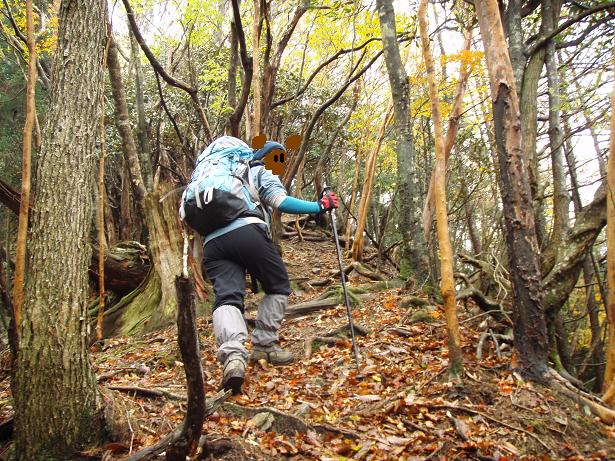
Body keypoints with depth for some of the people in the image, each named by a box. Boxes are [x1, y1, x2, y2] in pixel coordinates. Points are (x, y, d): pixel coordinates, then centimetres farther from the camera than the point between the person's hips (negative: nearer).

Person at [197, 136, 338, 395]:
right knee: (278, 287, 14)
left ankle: (233, 356, -34)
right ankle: (264, 345, 9)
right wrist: (320, 206, 4)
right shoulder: (262, 172, 21)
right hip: (247, 231, -5)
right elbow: (279, 200, 2)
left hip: (212, 242, 5)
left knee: (227, 297, -9)